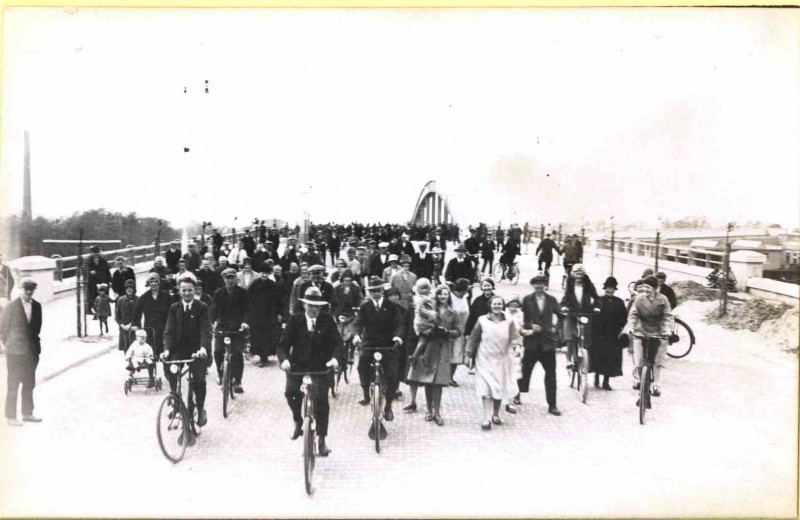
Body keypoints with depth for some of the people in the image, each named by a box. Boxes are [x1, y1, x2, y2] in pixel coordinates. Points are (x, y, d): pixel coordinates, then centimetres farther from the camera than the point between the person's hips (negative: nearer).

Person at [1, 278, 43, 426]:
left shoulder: (37, 306, 5)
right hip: (15, 351, -5)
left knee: (29, 384, 11)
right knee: (13, 386, 0)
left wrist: (33, 341, 11)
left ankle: (27, 413, 21)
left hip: (32, 351, 5)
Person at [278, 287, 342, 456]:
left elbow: (337, 341, -7)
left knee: (321, 398, -13)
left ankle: (322, 440, -1)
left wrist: (335, 358, -28)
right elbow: (283, 344, -3)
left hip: (320, 365, -1)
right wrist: (284, 359, -24)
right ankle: (297, 421, 11)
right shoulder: (295, 320, 0)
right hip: (298, 364, 1)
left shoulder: (327, 320, 0)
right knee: (290, 392, -20)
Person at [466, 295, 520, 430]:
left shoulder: (508, 322, -1)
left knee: (500, 388, 10)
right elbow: (473, 339, 1)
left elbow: (515, 339, -3)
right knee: (486, 388, -7)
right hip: (485, 359, -2)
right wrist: (469, 355, 0)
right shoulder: (482, 320, -3)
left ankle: (496, 414, 29)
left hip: (502, 360, 2)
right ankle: (487, 418, -7)